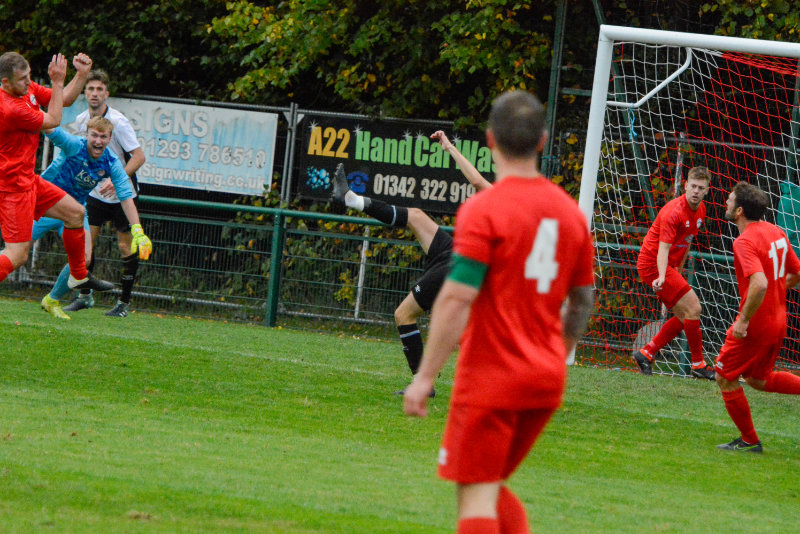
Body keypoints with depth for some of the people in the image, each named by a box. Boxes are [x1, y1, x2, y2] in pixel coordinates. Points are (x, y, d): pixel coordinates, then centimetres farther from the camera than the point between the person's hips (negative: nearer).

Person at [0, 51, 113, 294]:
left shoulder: (28, 89, 3)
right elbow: (53, 120, -14)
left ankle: (79, 276, 33)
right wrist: (58, 82, -11)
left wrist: (82, 74, 2)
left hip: (29, 180, 10)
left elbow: (65, 99, 16)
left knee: (75, 213, 18)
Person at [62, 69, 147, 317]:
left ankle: (124, 302, 5)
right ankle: (85, 295, 13)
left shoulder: (118, 122, -20)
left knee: (126, 245, -3)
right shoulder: (81, 120, -1)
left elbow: (139, 156, -22)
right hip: (95, 191, 5)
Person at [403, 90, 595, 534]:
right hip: (545, 381, 7)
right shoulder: (569, 211, 7)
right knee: (492, 488, 19)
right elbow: (583, 301, 16)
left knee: (476, 495, -2)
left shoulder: (483, 210, -13)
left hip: (489, 380, -6)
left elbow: (456, 300, -18)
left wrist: (425, 377, -14)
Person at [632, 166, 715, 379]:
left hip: (668, 267, 9)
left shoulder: (700, 210, 5)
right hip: (653, 264, -9)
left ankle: (646, 353, 13)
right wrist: (662, 277, -45)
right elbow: (663, 248, -32)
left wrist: (678, 270, 20)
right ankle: (698, 364, -7)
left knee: (684, 317, 8)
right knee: (693, 307, -15)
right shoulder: (674, 211, -23)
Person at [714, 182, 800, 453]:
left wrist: (744, 320, -25)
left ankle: (749, 441, 14)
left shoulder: (745, 242, -22)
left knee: (725, 378, 8)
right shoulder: (776, 232, 5)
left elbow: (759, 283, -34)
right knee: (758, 379, 25)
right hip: (778, 323, 9)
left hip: (755, 326, -9)